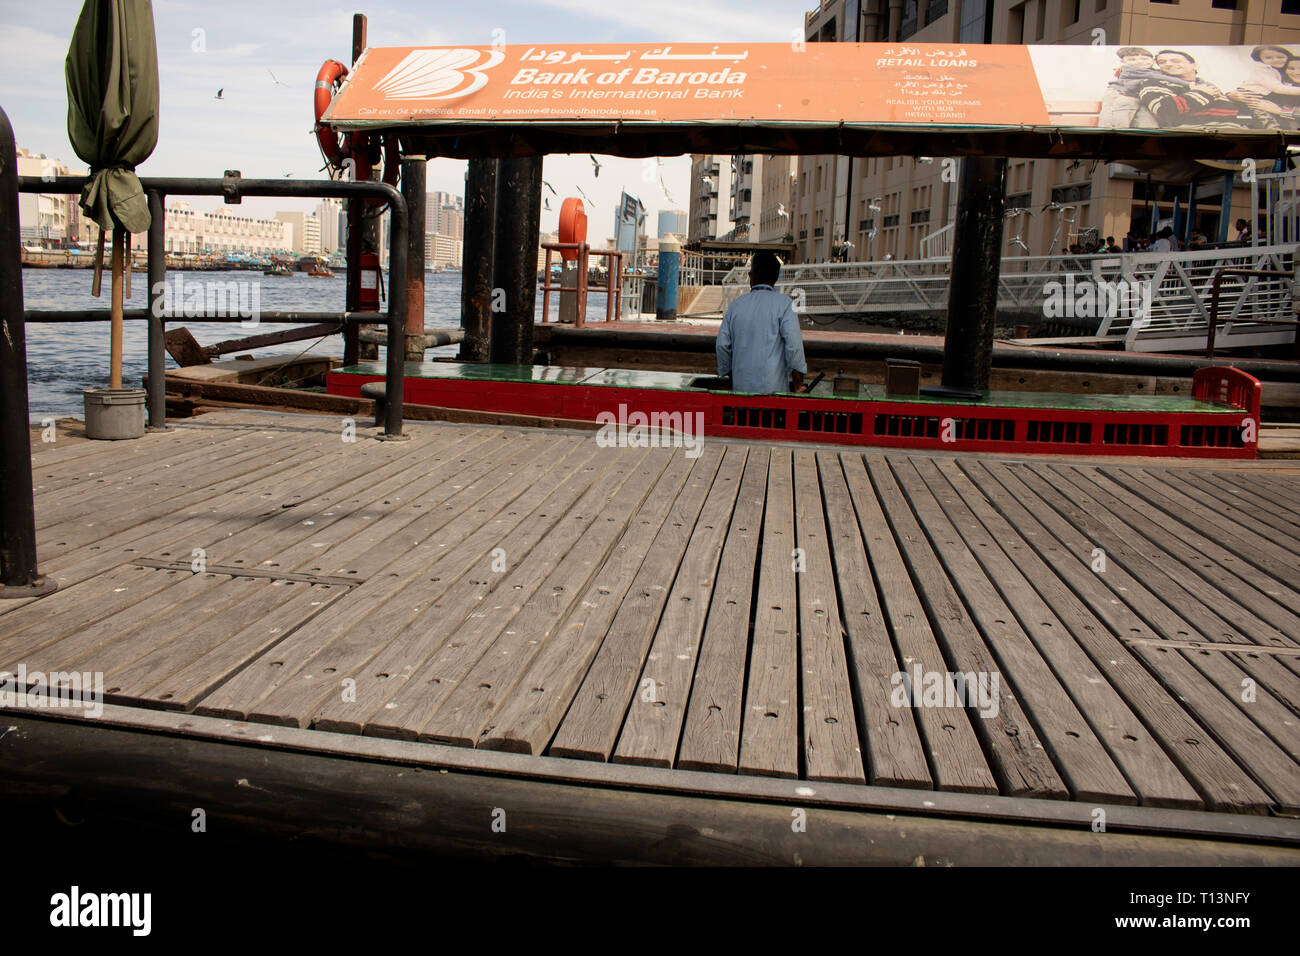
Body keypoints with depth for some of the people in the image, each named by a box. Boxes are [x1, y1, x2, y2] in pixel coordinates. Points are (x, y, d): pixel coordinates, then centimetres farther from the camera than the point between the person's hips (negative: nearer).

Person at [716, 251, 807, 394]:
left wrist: (730, 375, 20)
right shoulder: (783, 303, -3)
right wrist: (798, 379, -2)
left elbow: (722, 344, 9)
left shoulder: (736, 305, 8)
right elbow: (794, 343, -10)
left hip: (741, 385, 4)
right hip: (773, 386, -4)